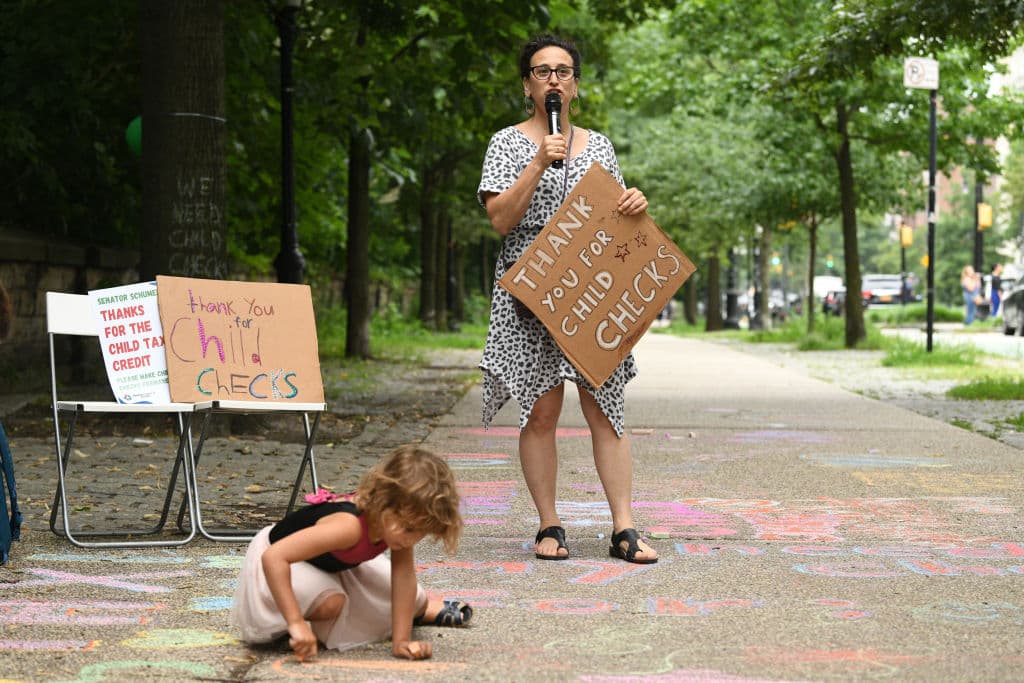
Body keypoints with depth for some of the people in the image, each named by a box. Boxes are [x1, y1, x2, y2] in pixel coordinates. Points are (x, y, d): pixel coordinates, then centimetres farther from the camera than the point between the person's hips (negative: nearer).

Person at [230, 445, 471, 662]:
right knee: (330, 602, -33)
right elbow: (274, 557, -51)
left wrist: (401, 641, -21)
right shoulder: (349, 526, -47)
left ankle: (424, 608, 43)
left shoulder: (403, 518, -25)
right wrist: (296, 624, -50)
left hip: (331, 564, 7)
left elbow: (404, 575, -19)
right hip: (277, 564, -7)